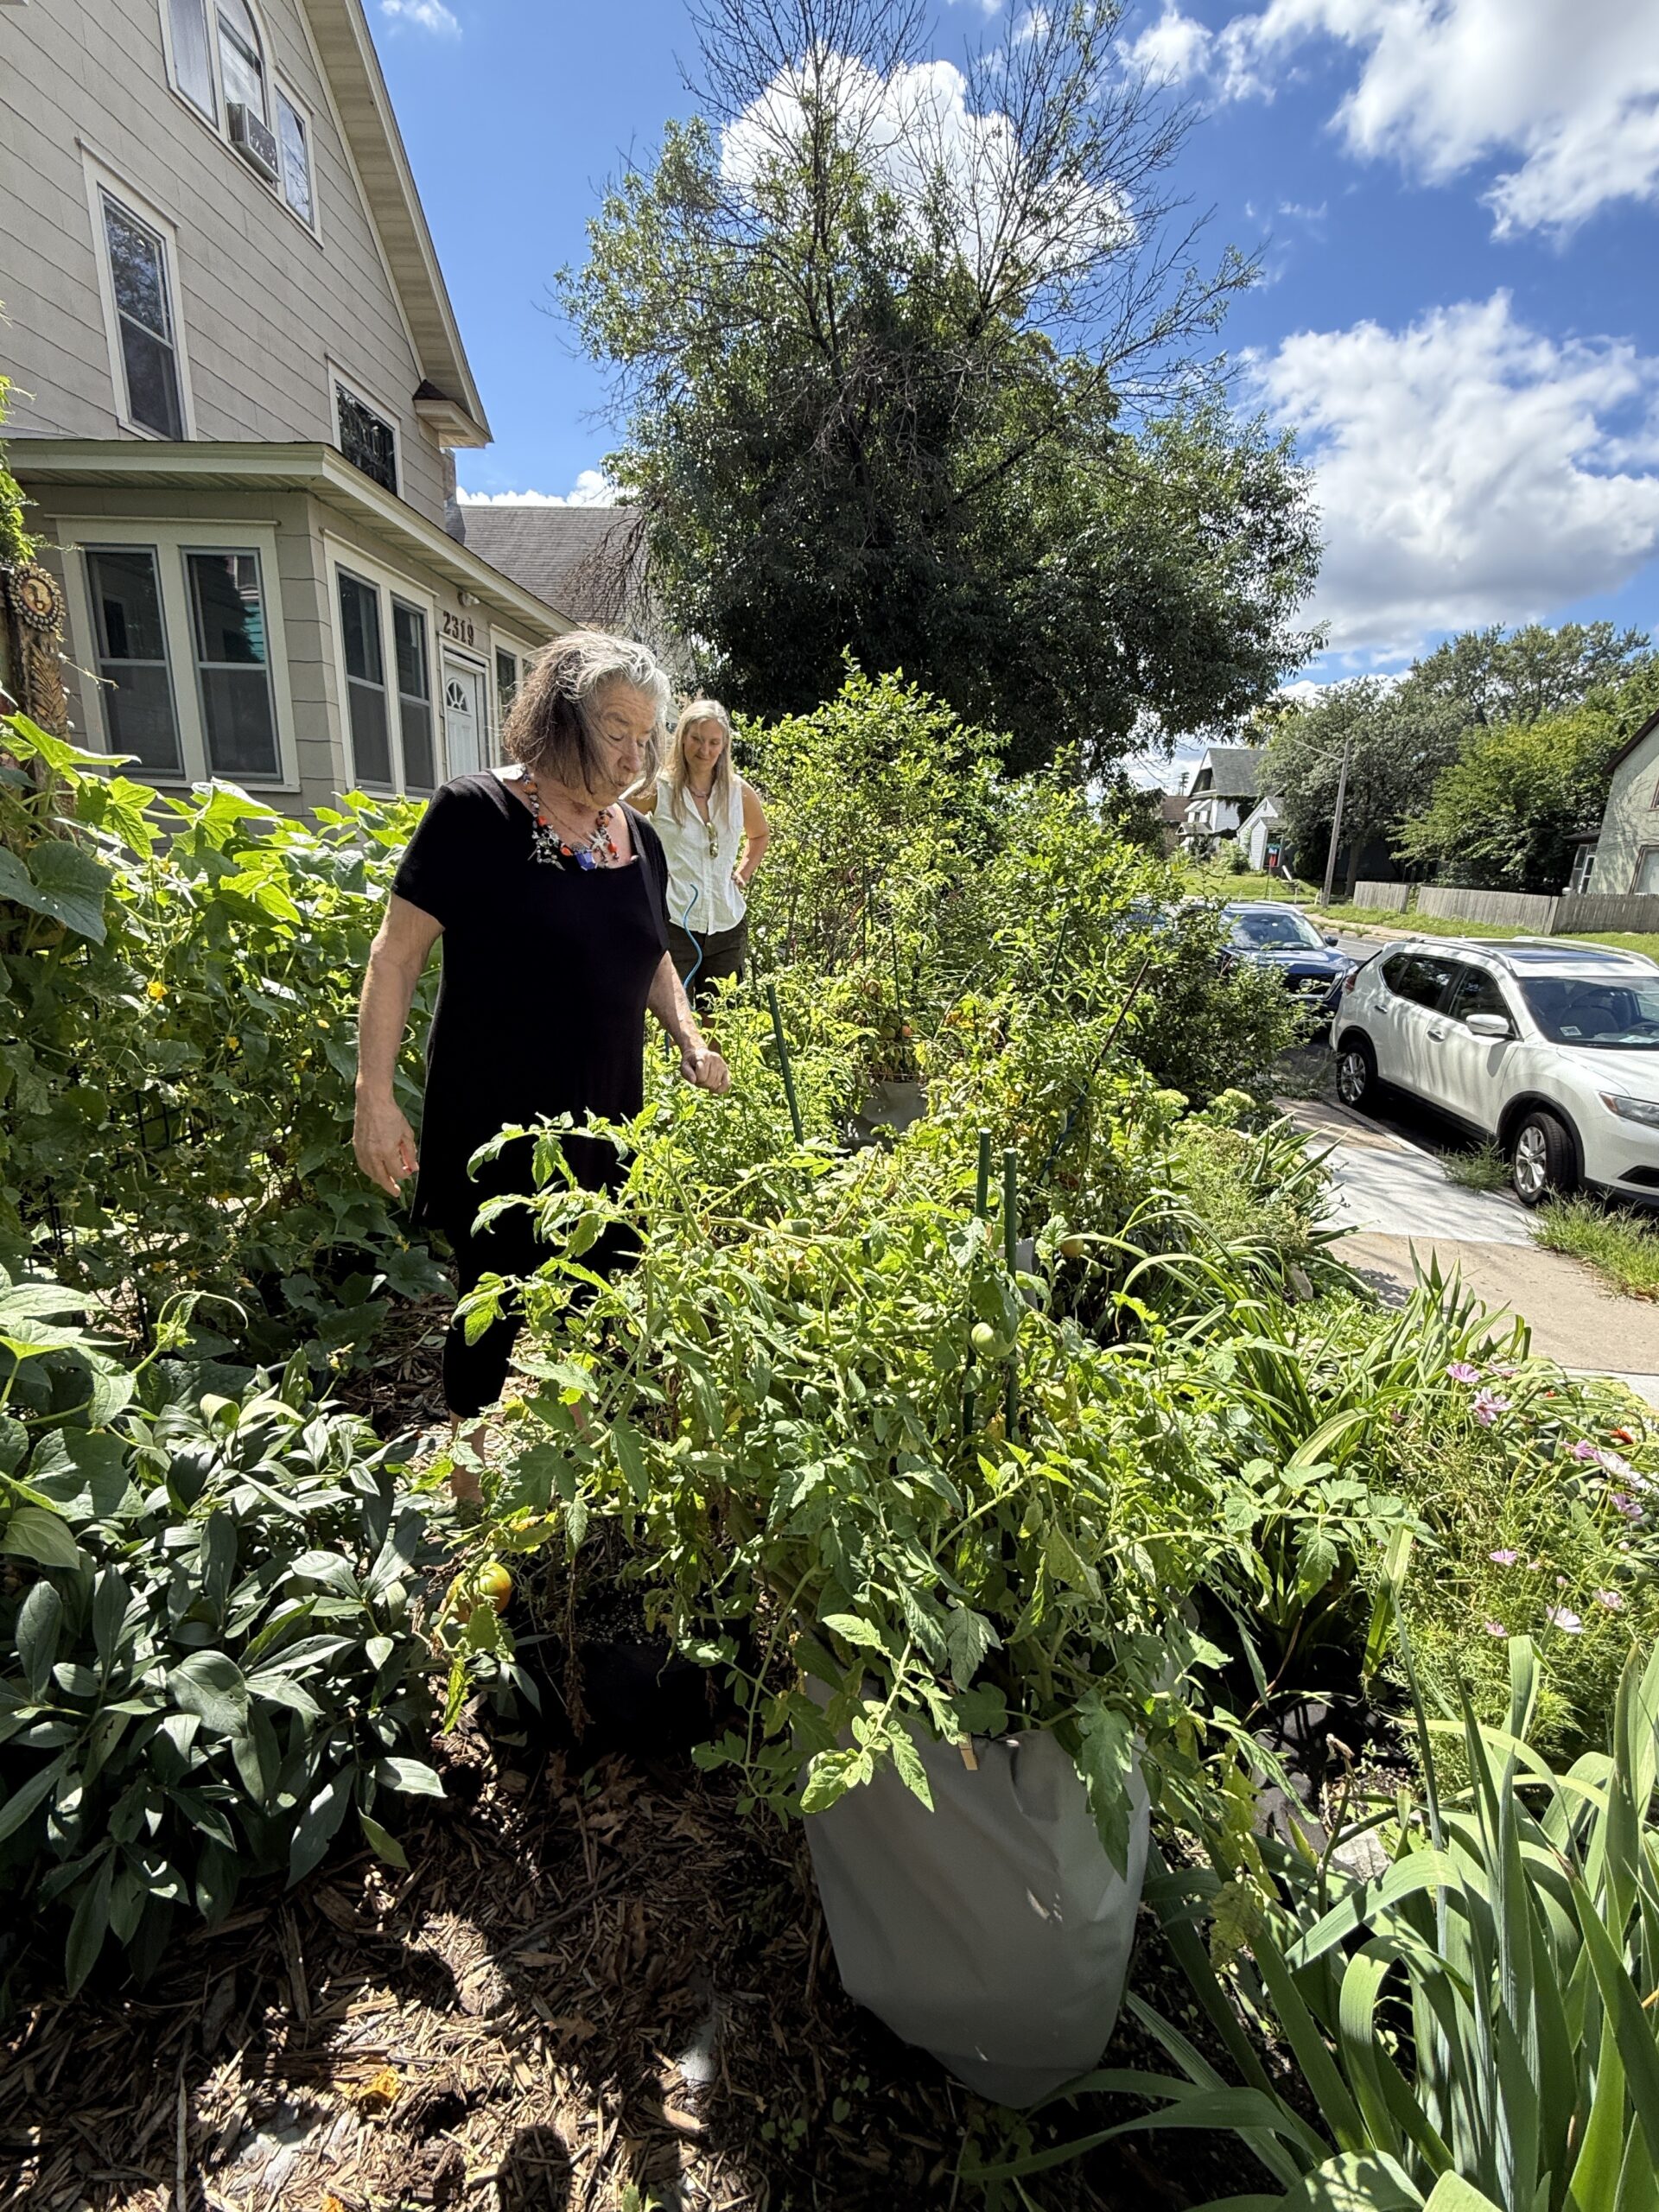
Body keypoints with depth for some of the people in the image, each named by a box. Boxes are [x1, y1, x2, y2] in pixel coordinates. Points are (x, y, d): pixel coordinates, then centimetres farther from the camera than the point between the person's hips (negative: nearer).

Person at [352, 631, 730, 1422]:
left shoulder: (639, 837, 7)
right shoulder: (475, 813, -11)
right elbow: (397, 954, -9)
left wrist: (689, 1038, 2)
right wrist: (375, 1098, -13)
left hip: (605, 1125, 6)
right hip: (497, 1128, -5)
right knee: (498, 1309, 10)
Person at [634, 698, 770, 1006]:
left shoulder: (738, 791, 6)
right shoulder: (658, 788, -5)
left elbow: (761, 835, 24)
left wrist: (743, 873, 11)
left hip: (728, 923, 4)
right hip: (673, 922, -4)